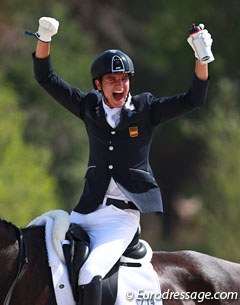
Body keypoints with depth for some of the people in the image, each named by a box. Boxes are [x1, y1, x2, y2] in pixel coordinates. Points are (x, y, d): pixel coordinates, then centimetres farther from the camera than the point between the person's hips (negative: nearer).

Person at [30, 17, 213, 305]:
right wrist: (44, 38, -7)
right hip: (87, 210, 4)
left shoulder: (146, 109, 2)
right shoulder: (89, 107, 8)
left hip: (123, 214, -4)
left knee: (90, 275, -25)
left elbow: (193, 99, -6)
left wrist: (201, 59, -19)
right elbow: (46, 78, 8)